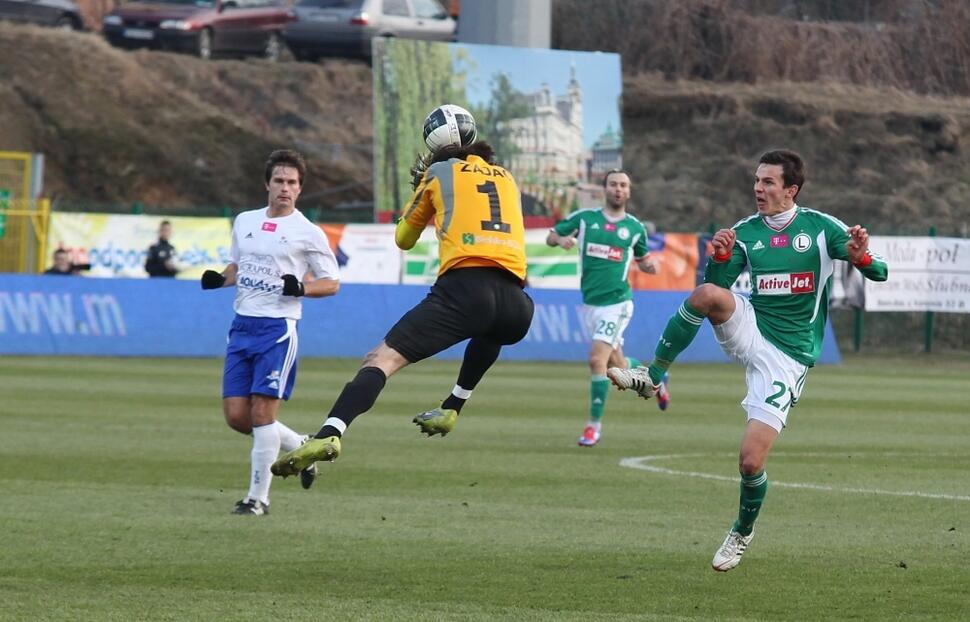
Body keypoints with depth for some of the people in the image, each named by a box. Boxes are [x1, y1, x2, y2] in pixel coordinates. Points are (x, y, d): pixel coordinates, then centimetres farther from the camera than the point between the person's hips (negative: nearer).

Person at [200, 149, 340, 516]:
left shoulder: (308, 233, -2)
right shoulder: (245, 222, 13)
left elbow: (331, 283, 1)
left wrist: (301, 288, -18)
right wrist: (218, 280, 4)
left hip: (278, 328, -6)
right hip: (242, 326, 6)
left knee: (262, 412, -11)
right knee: (236, 415, 1)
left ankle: (258, 497, -2)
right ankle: (299, 447, 25)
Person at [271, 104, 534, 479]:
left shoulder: (439, 172, 18)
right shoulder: (506, 178, 27)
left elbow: (403, 239, 29)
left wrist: (419, 189, 44)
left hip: (464, 286, -4)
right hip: (515, 300, 5)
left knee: (382, 359, -10)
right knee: (490, 332, 43)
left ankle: (330, 434, -31)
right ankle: (451, 409, 40)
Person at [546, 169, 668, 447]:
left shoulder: (635, 228, 4)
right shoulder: (584, 218, 4)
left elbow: (642, 260, 18)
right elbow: (551, 237, 10)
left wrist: (650, 266, -5)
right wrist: (561, 239, -13)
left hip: (617, 301, -3)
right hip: (590, 303, 3)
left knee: (597, 359, -18)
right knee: (617, 365, 12)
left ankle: (594, 424, -9)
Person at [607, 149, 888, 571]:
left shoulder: (821, 228, -4)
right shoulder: (745, 233, 6)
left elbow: (878, 273, -5)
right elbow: (716, 285, 1)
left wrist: (862, 257, -28)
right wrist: (719, 257, -20)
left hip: (788, 358, -3)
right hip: (748, 330, 3)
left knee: (751, 461, -12)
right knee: (706, 294, -31)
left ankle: (743, 532, 18)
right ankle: (651, 378, -16)